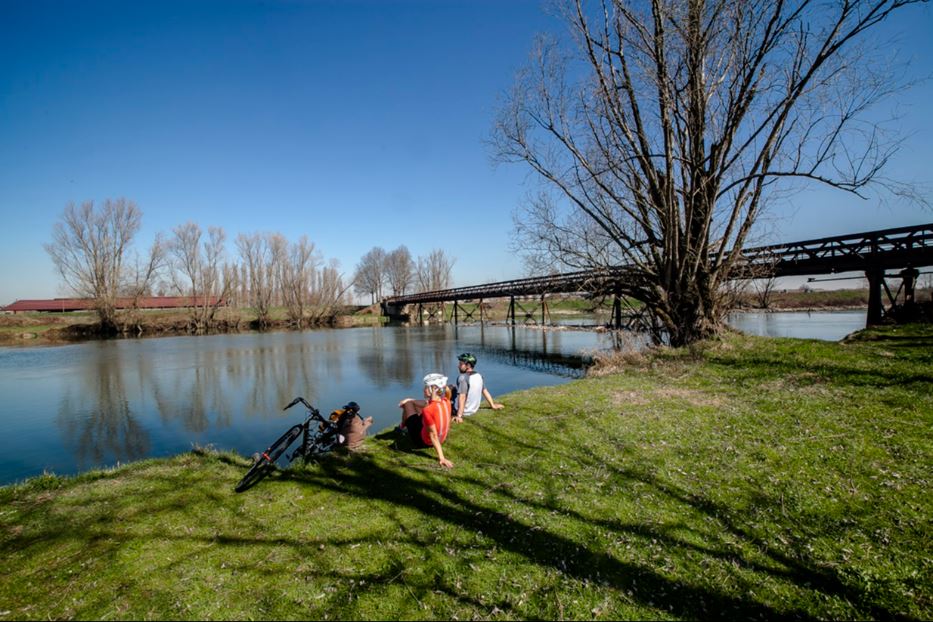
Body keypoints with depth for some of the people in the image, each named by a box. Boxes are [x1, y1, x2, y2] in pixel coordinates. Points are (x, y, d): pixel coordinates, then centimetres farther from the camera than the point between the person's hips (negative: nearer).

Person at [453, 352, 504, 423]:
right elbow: (485, 391, 8)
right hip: (474, 409, 8)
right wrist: (493, 405, 18)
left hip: (464, 412, -8)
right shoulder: (478, 376, 0)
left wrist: (459, 416, -30)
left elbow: (462, 397, -28)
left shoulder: (463, 378, -22)